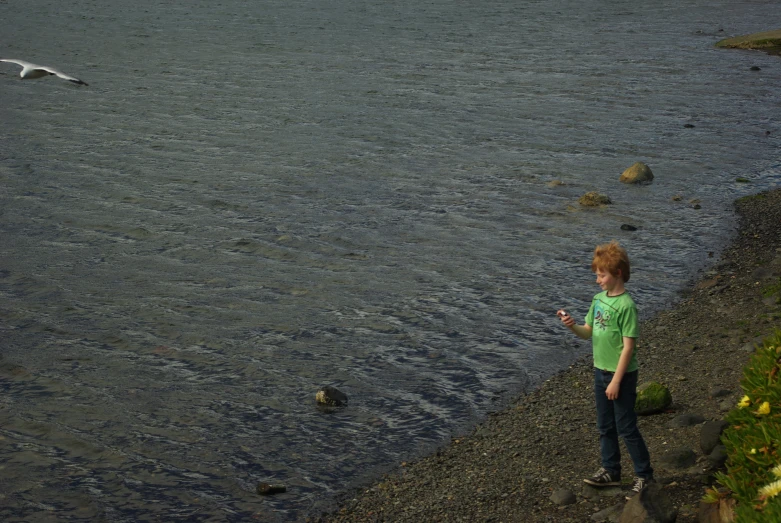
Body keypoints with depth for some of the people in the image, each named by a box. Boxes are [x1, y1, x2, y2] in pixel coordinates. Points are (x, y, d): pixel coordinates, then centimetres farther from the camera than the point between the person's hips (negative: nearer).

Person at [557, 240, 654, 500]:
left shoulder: (626, 305, -20)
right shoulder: (599, 299, 4)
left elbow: (628, 347, -19)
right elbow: (588, 332, 10)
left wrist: (616, 381, -19)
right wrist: (573, 326, -12)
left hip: (621, 374, -8)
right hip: (601, 371, 8)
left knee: (626, 428, 0)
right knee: (605, 426, 17)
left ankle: (644, 475, 13)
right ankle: (611, 471, 30)